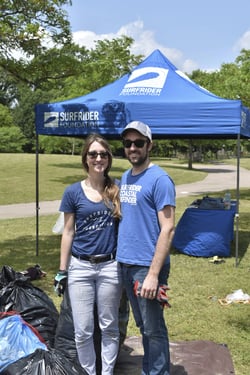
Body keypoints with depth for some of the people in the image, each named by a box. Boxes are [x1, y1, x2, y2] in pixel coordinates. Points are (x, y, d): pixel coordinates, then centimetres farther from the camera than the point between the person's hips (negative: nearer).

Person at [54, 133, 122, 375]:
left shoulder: (117, 190, 1)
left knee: (109, 327, 12)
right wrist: (62, 271, 1)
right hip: (80, 267, 0)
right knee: (83, 331, 5)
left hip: (110, 267, 1)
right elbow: (68, 232, 2)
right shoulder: (73, 192, -2)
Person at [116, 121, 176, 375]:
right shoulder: (124, 178, 11)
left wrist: (153, 274, -21)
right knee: (143, 325, 19)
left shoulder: (159, 179, -13)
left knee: (154, 329, 5)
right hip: (125, 264, 8)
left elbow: (168, 229, -17)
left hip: (147, 267, -7)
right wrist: (120, 258, 11)